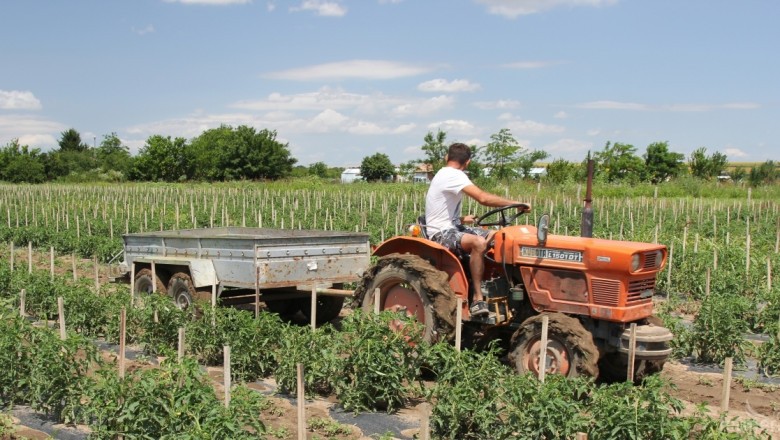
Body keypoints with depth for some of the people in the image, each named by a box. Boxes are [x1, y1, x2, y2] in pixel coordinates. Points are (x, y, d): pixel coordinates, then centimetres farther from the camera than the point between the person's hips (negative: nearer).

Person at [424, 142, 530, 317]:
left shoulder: (444, 174, 19)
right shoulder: (454, 175, -14)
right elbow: (483, 198, -27)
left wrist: (461, 219, 44)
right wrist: (516, 204, -22)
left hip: (452, 227, 10)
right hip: (441, 233, -10)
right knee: (479, 242, -36)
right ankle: (477, 298, -31)